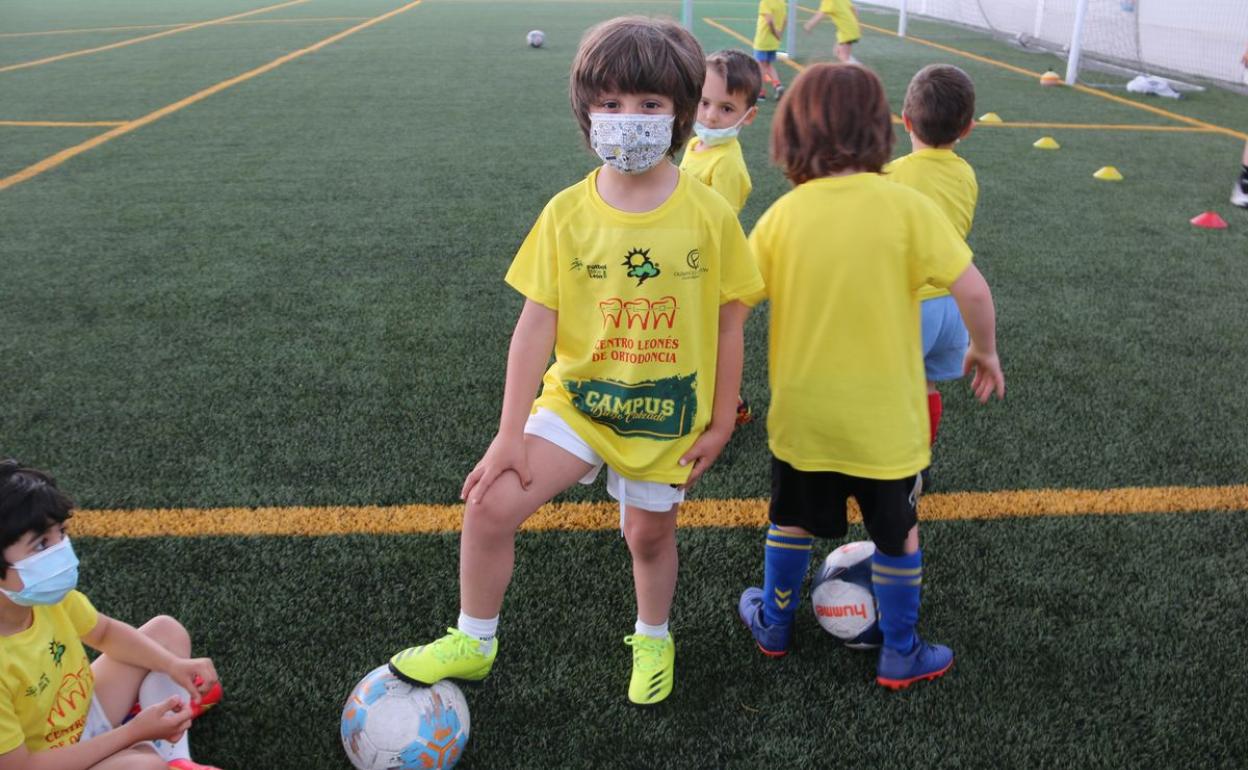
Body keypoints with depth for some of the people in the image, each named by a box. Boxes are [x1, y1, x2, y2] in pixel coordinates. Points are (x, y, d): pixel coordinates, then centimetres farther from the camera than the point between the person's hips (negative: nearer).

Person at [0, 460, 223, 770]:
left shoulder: (49, 594, -15)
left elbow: (106, 632, 6)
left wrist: (174, 665, -10)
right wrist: (134, 732, -27)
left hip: (83, 715, 8)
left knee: (165, 630, 6)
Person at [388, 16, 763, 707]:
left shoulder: (709, 215, -12)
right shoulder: (566, 213, -10)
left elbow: (728, 324, -3)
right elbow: (535, 324, -9)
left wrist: (721, 422, 0)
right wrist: (509, 434, -10)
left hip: (668, 417, 0)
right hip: (577, 403, 1)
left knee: (649, 533, 16)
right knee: (490, 507, -12)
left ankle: (652, 638, 48)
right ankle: (473, 642, 13)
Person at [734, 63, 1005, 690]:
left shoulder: (783, 214, -9)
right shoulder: (905, 205, -14)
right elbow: (972, 290, -17)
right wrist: (984, 350, 2)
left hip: (801, 414, 2)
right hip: (884, 420, -2)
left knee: (793, 522, 23)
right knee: (897, 534, 17)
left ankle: (773, 623, 42)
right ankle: (901, 655, 32)